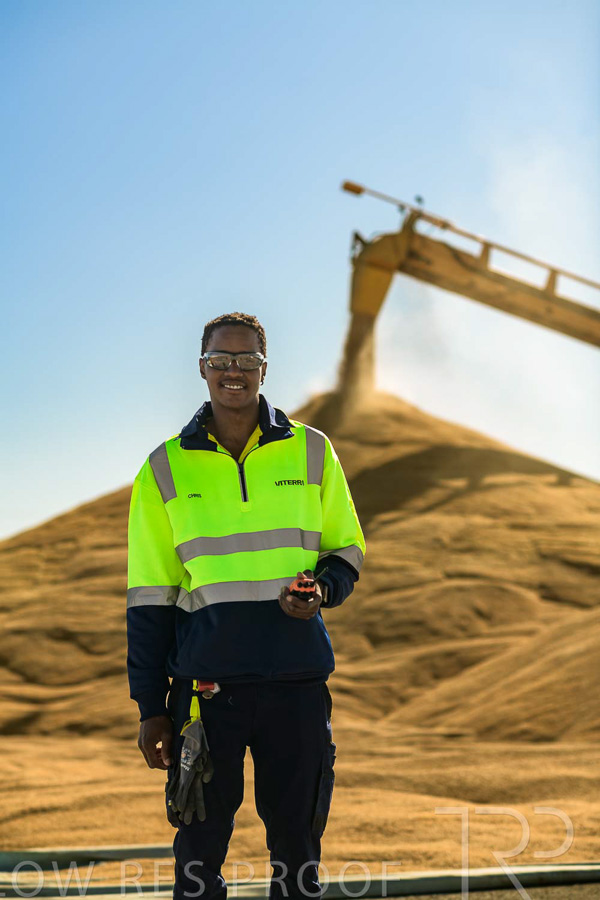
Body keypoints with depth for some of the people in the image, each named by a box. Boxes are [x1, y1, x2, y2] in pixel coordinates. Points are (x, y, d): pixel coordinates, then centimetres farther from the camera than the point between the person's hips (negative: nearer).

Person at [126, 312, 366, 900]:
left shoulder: (310, 451, 7)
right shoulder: (166, 469, 5)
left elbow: (346, 550, 16)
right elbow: (149, 598, 7)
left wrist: (323, 589, -8)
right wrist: (151, 708, 3)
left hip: (297, 678, 1)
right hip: (206, 681, -1)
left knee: (297, 850, 6)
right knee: (200, 849, 2)